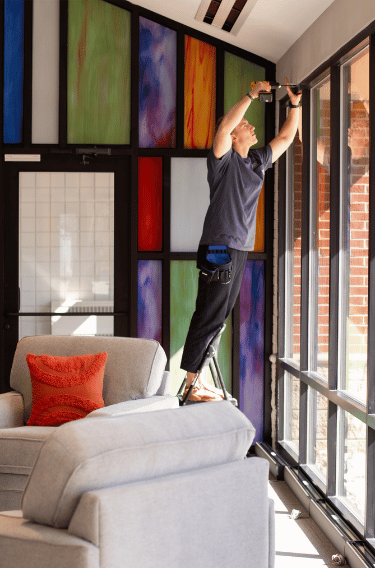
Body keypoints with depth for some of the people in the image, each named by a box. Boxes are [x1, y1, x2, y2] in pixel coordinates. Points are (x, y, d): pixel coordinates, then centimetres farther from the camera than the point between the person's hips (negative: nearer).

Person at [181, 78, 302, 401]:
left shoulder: (258, 161, 18)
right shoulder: (224, 159, -5)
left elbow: (285, 138, 27)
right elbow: (223, 126, -24)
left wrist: (295, 105, 17)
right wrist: (252, 96, -20)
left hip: (240, 247, 9)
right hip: (219, 246, -9)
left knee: (222, 314, 10)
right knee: (209, 314, -9)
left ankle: (200, 378, 17)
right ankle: (192, 383, -4)